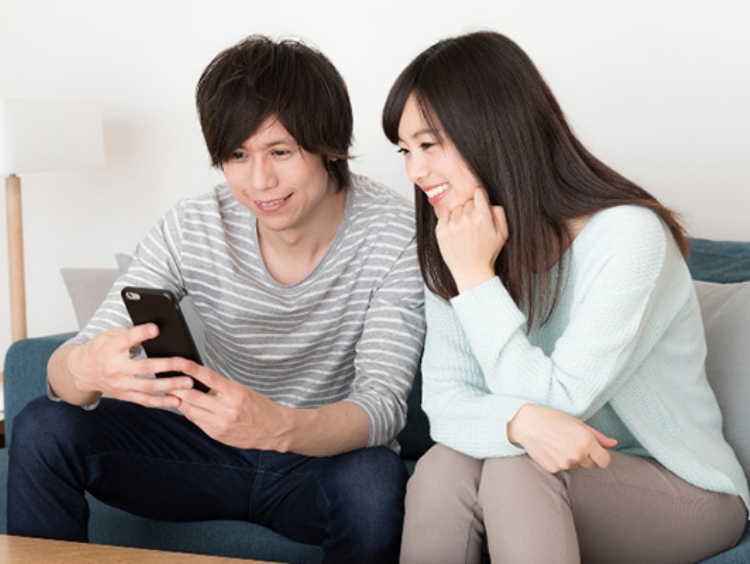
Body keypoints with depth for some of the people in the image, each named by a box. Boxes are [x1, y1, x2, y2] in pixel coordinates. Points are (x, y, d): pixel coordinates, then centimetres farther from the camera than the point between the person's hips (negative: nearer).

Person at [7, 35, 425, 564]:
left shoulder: (395, 233, -18)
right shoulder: (190, 230, -11)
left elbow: (383, 405, -25)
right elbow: (73, 363, -15)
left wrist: (280, 427, -48)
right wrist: (85, 368, -43)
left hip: (330, 455, -2)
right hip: (214, 448, 3)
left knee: (374, 482, -37)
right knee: (44, 427, -16)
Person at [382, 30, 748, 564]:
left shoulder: (628, 235, -22)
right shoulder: (453, 249, -2)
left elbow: (557, 401, -24)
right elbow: (444, 400, -11)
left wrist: (477, 277, -25)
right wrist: (522, 422, -33)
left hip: (684, 490, -4)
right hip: (560, 478, 5)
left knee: (518, 470, -32)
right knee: (442, 468, -26)